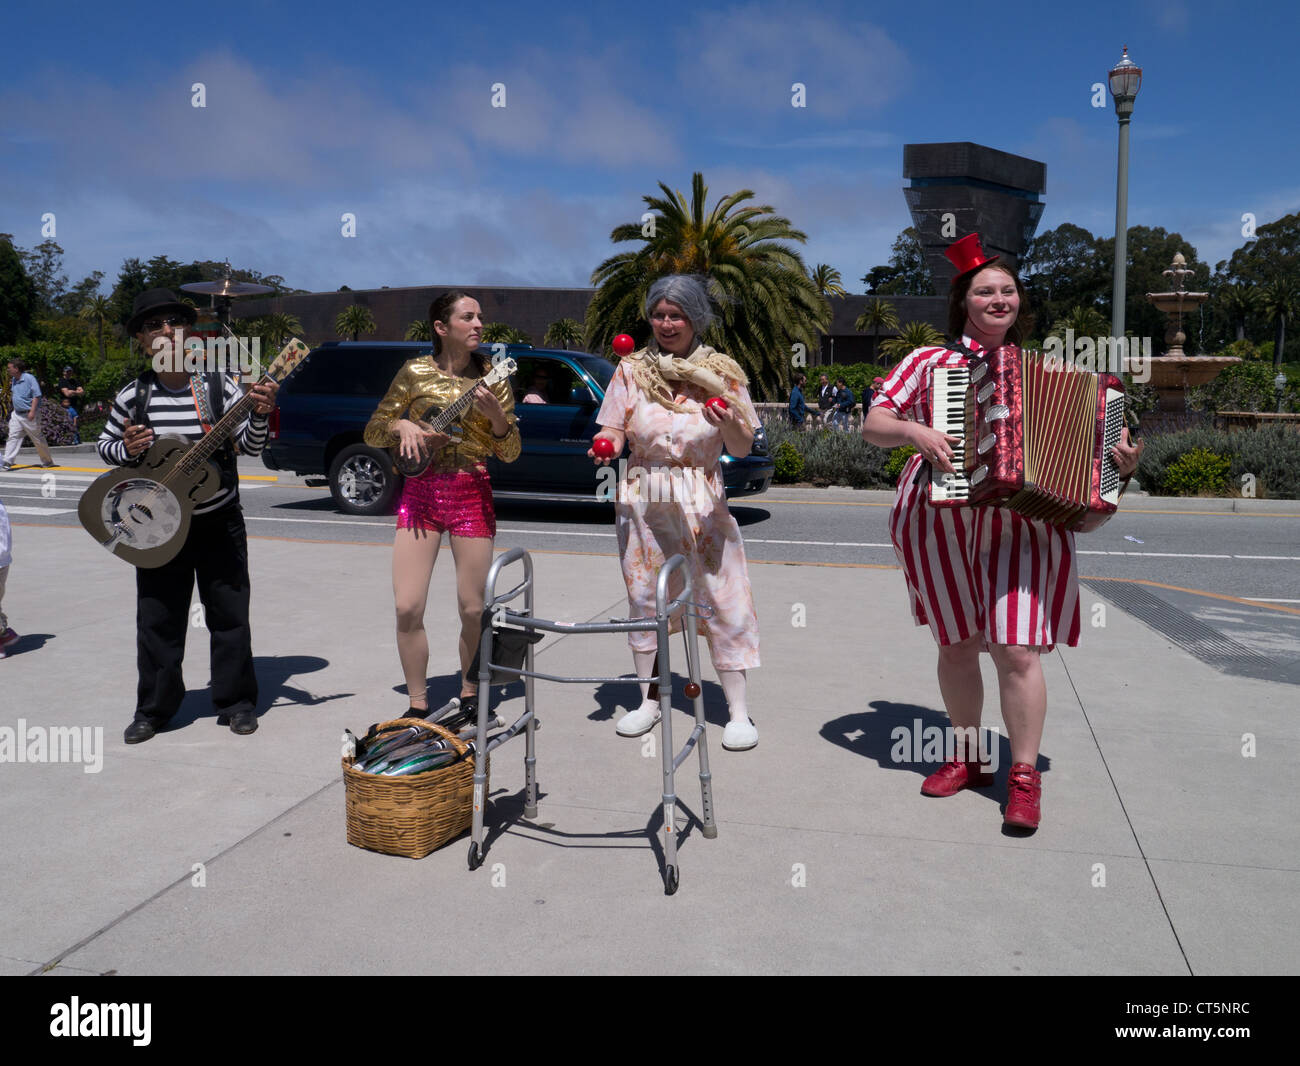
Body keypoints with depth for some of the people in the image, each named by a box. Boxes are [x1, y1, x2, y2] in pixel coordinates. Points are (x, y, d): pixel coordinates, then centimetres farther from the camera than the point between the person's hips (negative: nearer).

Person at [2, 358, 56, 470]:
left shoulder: (29, 378, -13)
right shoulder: (14, 380, 11)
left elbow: (36, 395, -17)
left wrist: (32, 411, -22)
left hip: (28, 415, -7)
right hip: (16, 414, 7)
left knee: (38, 439, 4)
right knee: (13, 437, -2)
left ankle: (47, 461, 17)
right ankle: (7, 462, -7)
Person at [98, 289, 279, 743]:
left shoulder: (218, 387, -6)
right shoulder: (133, 397, -1)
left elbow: (250, 446, -8)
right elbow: (105, 445, 11)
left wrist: (259, 415, -27)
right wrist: (127, 449, -11)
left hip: (219, 523, -1)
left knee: (230, 615, 6)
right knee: (158, 620, 9)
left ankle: (236, 701, 20)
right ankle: (154, 709, 23)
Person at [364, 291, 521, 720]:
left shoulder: (491, 377, 4)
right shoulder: (415, 372, 4)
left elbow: (510, 454, 3)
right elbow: (372, 432, 9)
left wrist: (496, 414, -15)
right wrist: (401, 426, -11)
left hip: (473, 495, 0)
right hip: (420, 492, 0)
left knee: (474, 609, 0)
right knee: (408, 608, -6)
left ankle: (469, 694, 23)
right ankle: (417, 704, 10)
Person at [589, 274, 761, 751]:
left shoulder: (721, 372, 2)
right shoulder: (632, 370, 5)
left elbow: (742, 448, 0)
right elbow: (614, 431, 2)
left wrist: (728, 421, -21)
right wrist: (604, 447, -20)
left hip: (702, 501, -1)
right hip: (642, 499, 2)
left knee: (721, 599, -4)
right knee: (643, 596, 7)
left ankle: (738, 711, 4)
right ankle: (648, 700, 21)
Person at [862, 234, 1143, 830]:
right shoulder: (930, 362, 7)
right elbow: (872, 427, 2)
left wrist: (1118, 464, -1)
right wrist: (913, 430, -17)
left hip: (1021, 525, 0)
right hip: (938, 521, 0)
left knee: (1016, 649, -7)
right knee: (956, 644, 9)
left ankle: (1024, 776, 7)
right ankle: (968, 757, 27)